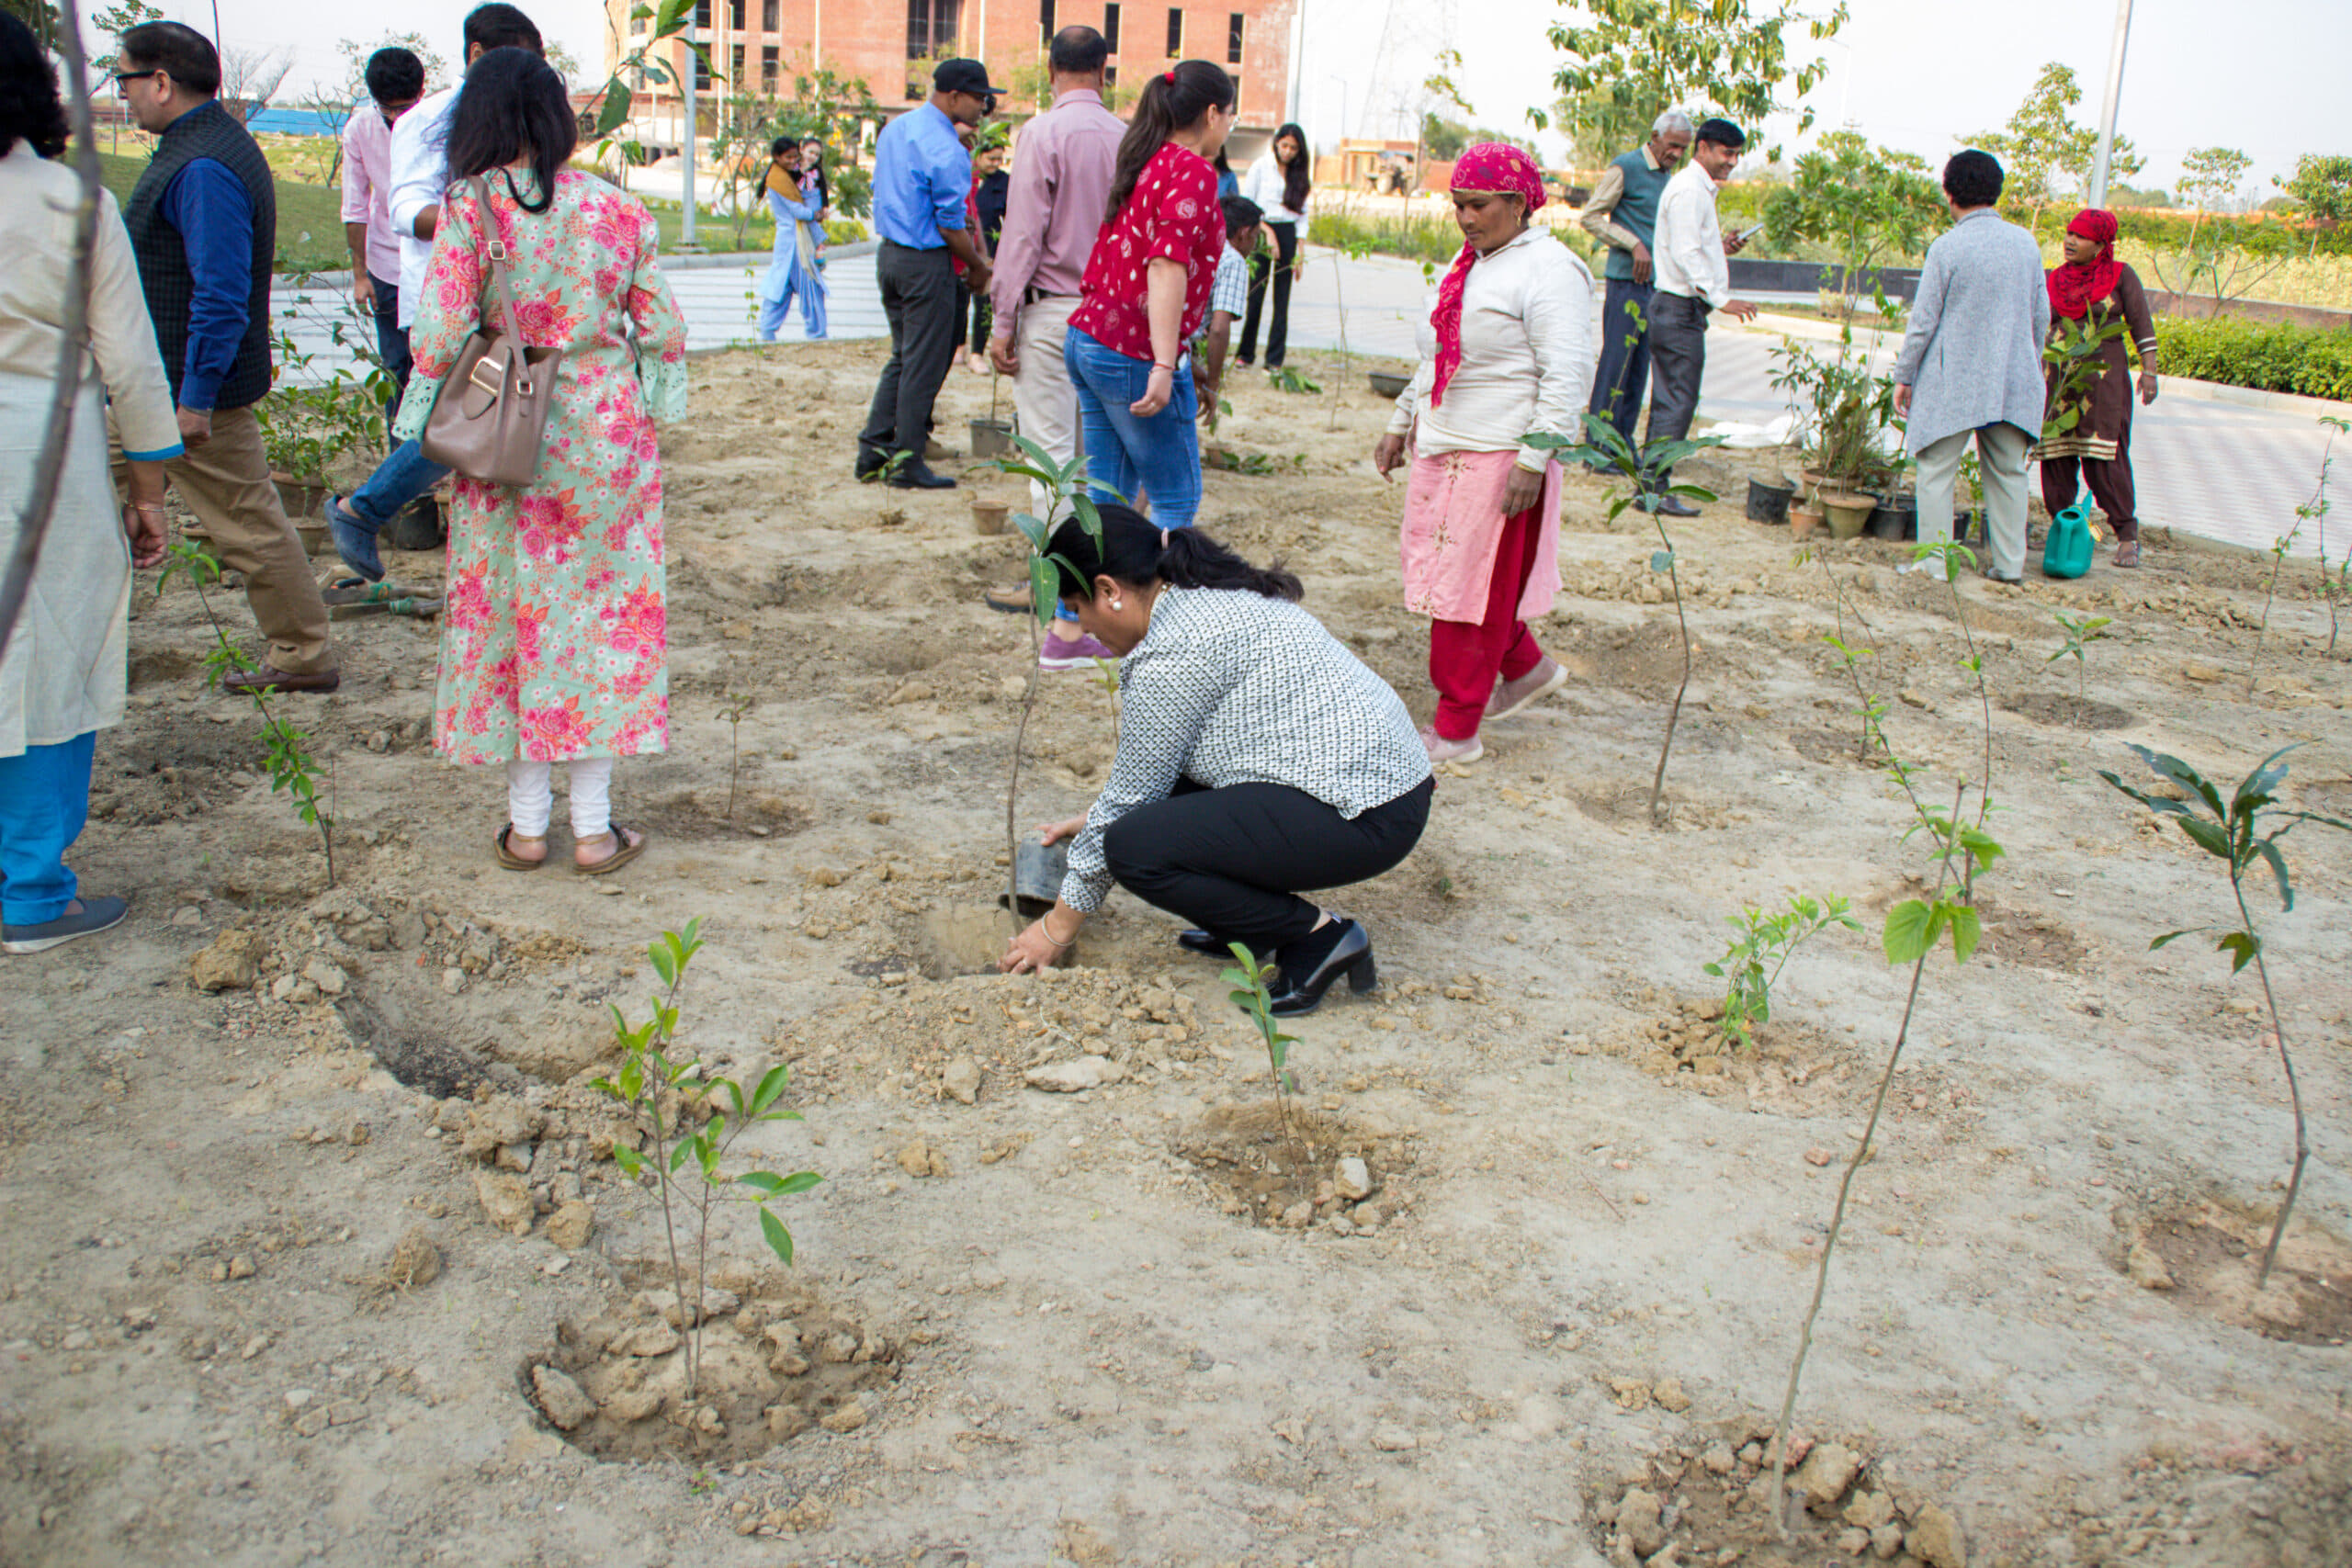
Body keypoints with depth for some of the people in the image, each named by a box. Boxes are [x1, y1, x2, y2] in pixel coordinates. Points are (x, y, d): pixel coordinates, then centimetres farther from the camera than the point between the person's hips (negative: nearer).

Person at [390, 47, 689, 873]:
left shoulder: (470, 210, -10)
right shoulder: (618, 208, -2)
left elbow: (437, 338, -13)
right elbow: (663, 332, 1)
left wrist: (428, 419, 5)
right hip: (605, 434, 2)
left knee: (512, 614, 10)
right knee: (602, 610, 9)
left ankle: (526, 825, 17)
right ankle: (594, 828, 13)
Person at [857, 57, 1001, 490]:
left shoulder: (894, 129, 9)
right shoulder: (946, 151, -18)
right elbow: (951, 227, -17)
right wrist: (978, 266, -1)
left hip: (889, 254, 9)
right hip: (926, 263, -9)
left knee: (902, 357, 18)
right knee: (923, 365, 0)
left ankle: (873, 450, 17)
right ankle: (908, 465, 6)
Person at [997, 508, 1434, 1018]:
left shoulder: (1173, 651, -16)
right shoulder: (1212, 593, 13)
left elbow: (1131, 799, -8)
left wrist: (1059, 927, 2)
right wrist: (1093, 817, 33)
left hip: (1365, 821, -11)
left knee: (1134, 846, -16)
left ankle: (1318, 936, -7)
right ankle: (1251, 923, 16)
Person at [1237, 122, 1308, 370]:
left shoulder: (1299, 174, 11)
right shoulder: (1261, 167, 2)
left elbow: (1302, 214, 11)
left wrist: (1300, 255, 4)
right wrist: (1266, 232, -9)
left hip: (1288, 234, 2)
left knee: (1282, 300, 0)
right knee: (1255, 295, -6)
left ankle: (1274, 359, 4)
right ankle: (1246, 354, 7)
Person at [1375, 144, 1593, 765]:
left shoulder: (1548, 270, -11)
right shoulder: (1469, 264, 16)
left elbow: (1566, 375, -17)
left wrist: (1533, 460, -22)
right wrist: (1401, 425, 25)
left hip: (1500, 456, -9)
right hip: (1441, 448, 9)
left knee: (1472, 588, -3)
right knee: (1446, 573, 14)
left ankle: (1455, 731, 6)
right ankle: (1528, 667, 35)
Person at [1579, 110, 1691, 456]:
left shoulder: (1668, 176, 17)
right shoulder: (1625, 167, -6)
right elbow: (1590, 217, -8)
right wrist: (1634, 244, -14)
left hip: (1655, 283, 8)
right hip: (1627, 279, -8)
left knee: (1639, 365, 8)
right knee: (1616, 361, -8)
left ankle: (1623, 443, 13)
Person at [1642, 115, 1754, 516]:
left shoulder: (1698, 189, 20)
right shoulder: (1689, 190, -13)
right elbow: (1685, 254, -20)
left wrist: (1719, 247, 14)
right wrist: (1720, 299, -21)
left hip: (1674, 307, 10)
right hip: (1681, 308, -10)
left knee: (1668, 400, 12)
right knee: (1679, 401, -10)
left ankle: (1651, 483, 16)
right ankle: (1654, 489, -9)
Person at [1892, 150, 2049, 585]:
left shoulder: (1947, 247, -10)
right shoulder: (2025, 242, 3)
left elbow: (1923, 320, -8)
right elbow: (2041, 317, 10)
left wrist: (1903, 376, 2)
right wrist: (2029, 366, 24)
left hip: (1953, 384, -4)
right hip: (2013, 382, 5)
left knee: (1936, 471, 4)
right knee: (2008, 473, 12)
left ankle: (1933, 563, 2)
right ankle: (2010, 563, 16)